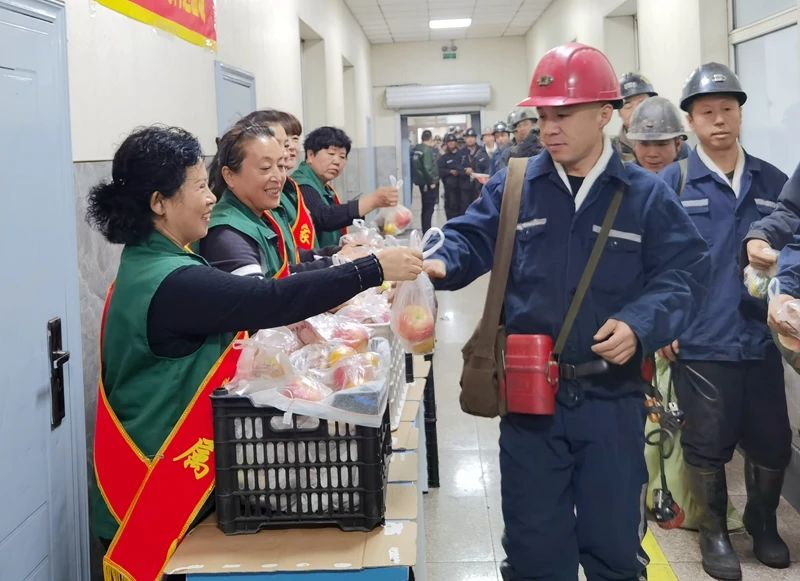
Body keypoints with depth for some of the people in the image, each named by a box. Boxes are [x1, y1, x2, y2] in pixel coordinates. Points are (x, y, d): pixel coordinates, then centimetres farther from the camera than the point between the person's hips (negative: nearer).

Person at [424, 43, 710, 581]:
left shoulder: (646, 194, -1)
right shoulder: (513, 186, 2)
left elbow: (686, 272, -4)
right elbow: (471, 239, 1)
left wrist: (641, 324, -21)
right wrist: (441, 263, -22)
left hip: (612, 399, 0)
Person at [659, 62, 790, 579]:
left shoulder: (772, 182, 6)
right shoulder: (671, 184, -3)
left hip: (761, 339, 3)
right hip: (699, 342, -3)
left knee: (772, 443, 12)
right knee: (708, 445, 8)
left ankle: (762, 521, 37)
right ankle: (714, 532, 29)